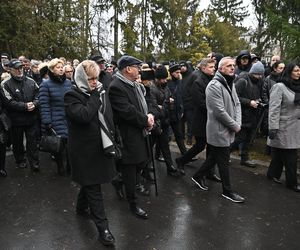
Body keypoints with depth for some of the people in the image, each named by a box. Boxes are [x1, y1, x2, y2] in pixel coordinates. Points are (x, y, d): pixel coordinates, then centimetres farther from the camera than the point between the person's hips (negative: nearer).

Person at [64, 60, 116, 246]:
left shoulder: (98, 93, 10)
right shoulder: (72, 96, -12)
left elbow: (108, 116, 16)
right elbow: (84, 115, -30)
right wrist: (95, 96, -19)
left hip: (100, 146, 7)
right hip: (85, 150, -7)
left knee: (90, 183, 22)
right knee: (94, 188, -1)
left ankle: (82, 207, 46)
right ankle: (102, 227, 9)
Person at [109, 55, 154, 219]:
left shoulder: (135, 85, 11)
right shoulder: (116, 87, -19)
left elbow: (144, 104, 16)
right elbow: (128, 112, -26)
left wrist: (149, 116, -5)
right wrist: (146, 120, -13)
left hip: (139, 133, 9)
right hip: (128, 136, -9)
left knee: (140, 164, 17)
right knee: (130, 170, 5)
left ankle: (120, 181, 44)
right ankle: (133, 204, 22)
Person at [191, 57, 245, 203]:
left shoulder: (230, 84, 12)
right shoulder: (214, 86, -19)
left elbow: (237, 104, 11)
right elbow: (220, 112, -23)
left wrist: (238, 123, -3)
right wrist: (235, 126, -14)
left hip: (228, 130, 9)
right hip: (219, 131, -9)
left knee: (214, 157, 20)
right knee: (224, 162, 4)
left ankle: (198, 176, 37)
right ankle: (227, 191, 20)